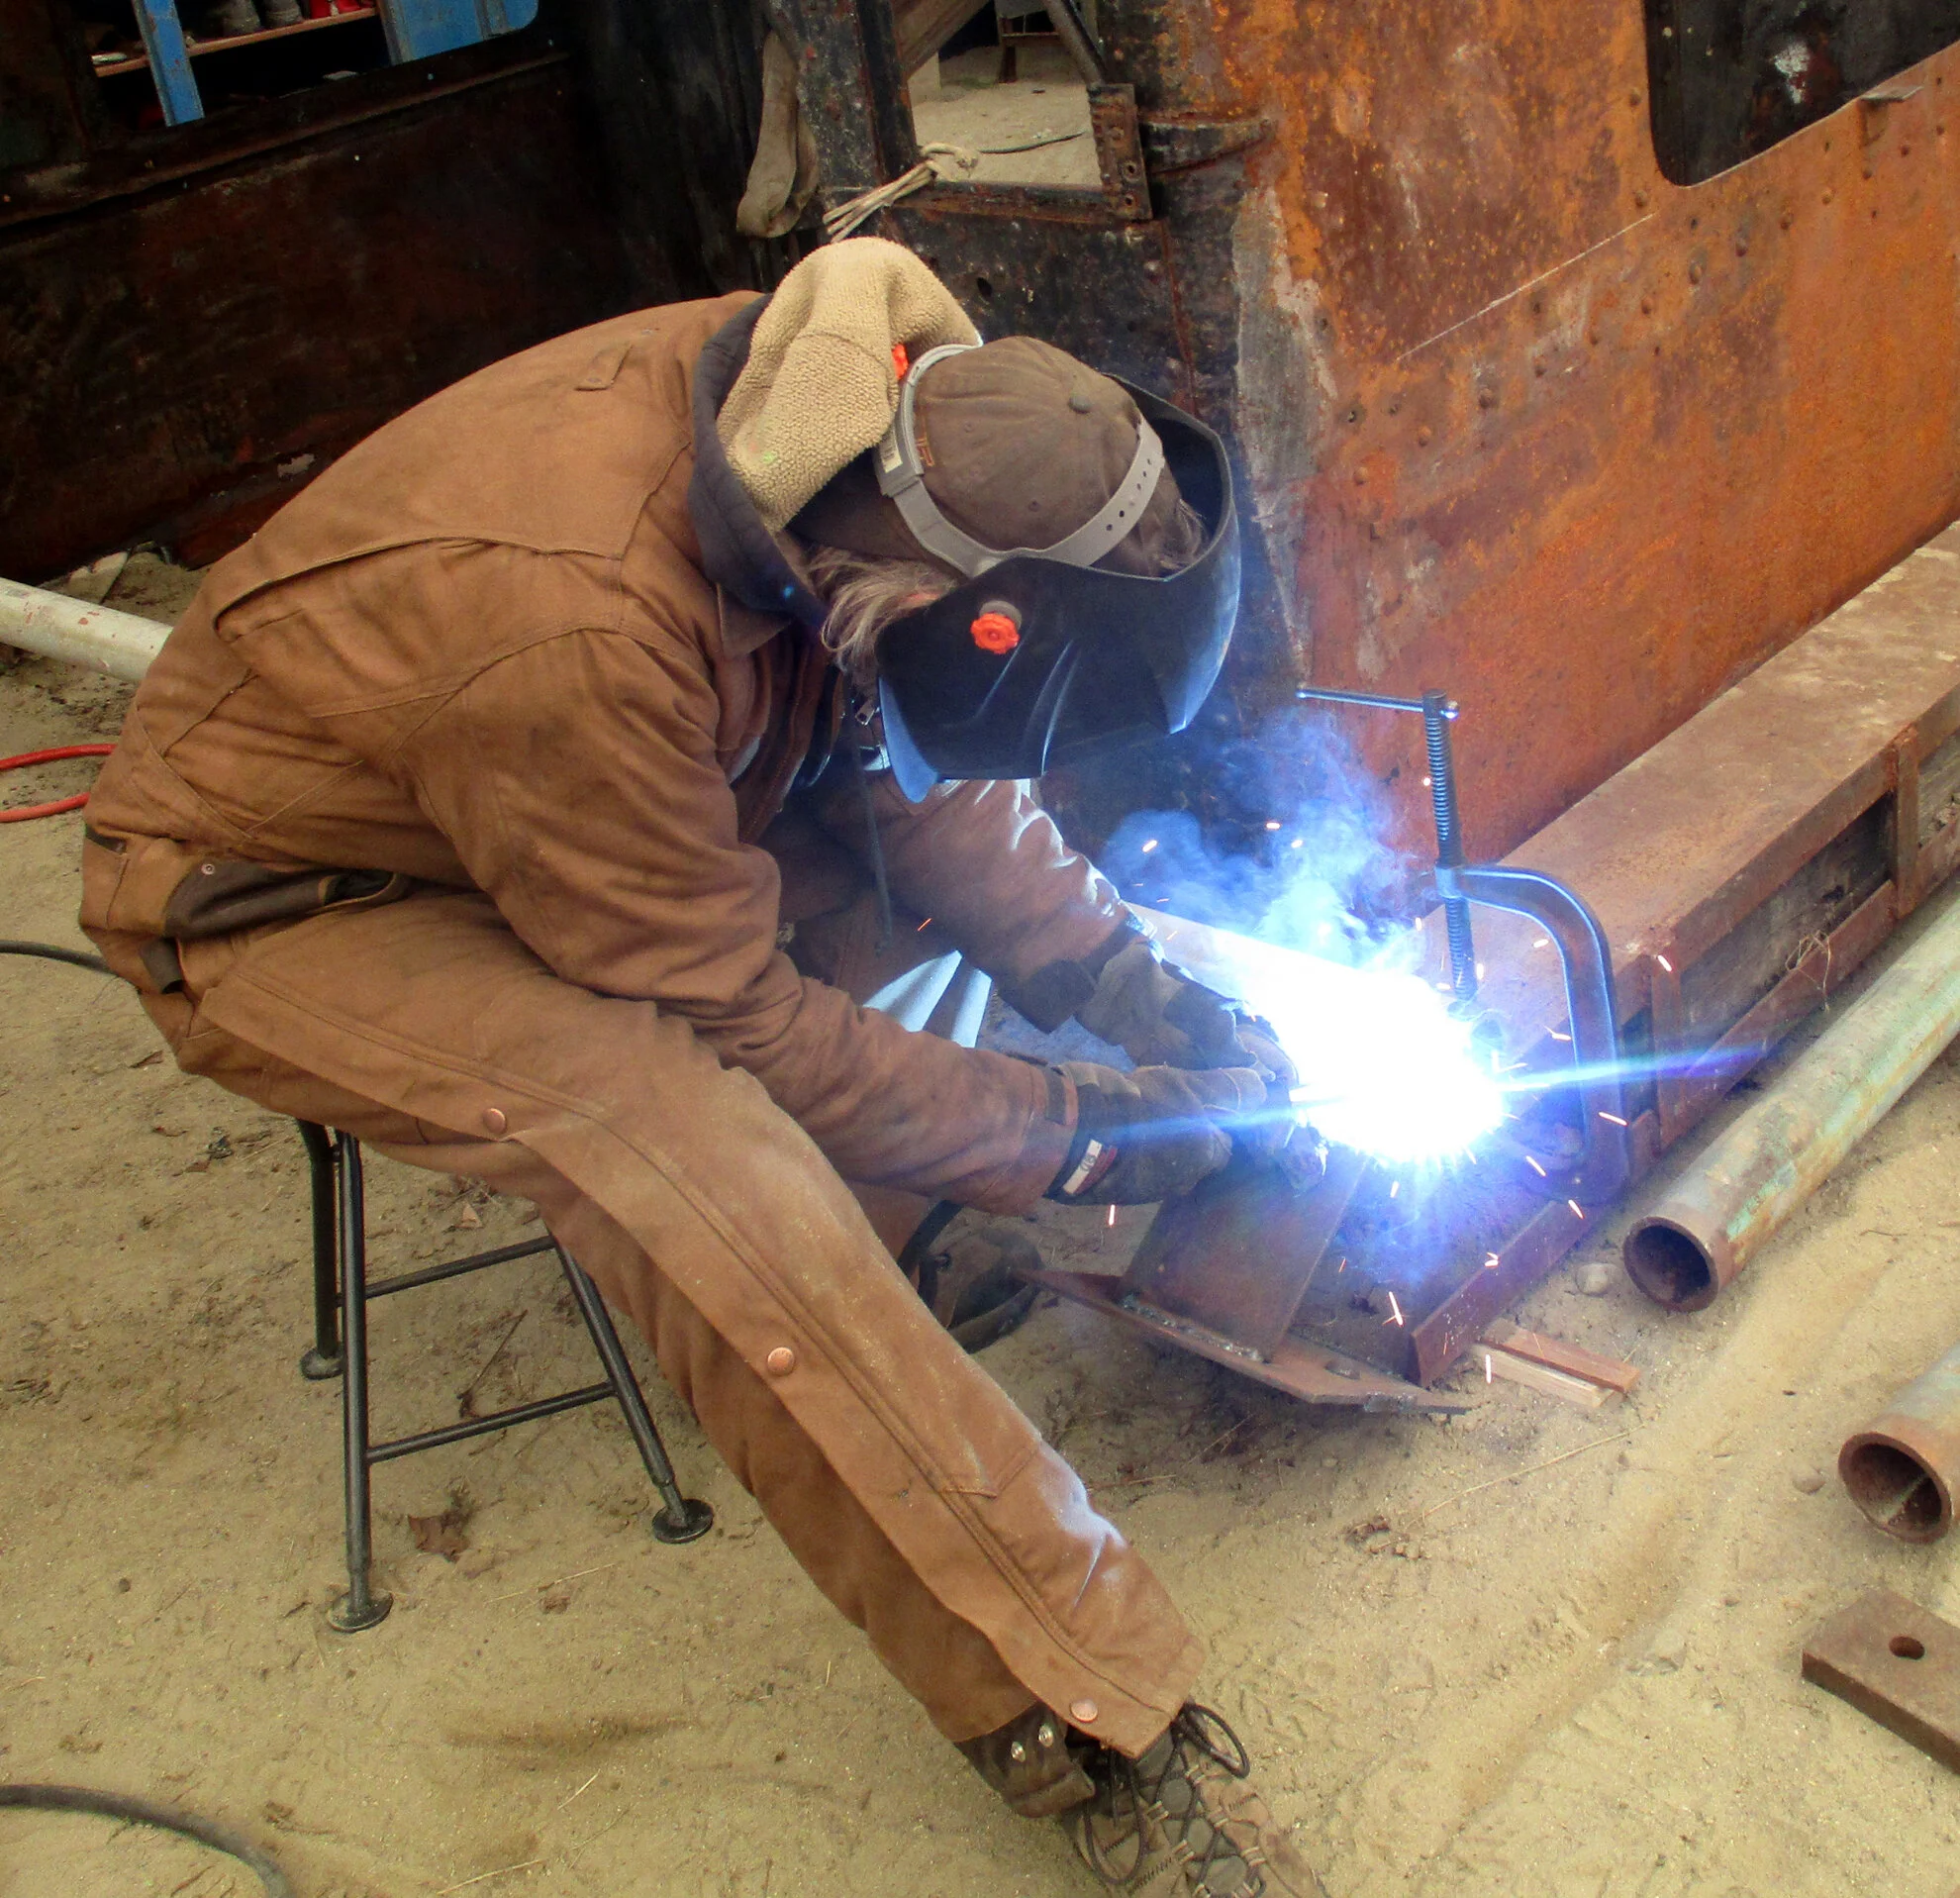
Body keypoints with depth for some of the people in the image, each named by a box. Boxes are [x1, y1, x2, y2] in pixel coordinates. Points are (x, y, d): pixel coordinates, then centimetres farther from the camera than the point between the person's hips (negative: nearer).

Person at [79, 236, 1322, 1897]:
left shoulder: (836, 403, -17)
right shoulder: (573, 635, -39)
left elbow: (903, 752, -1)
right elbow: (735, 1021, -26)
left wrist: (1124, 977, -8)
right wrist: (1074, 1140, -17)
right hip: (282, 903, -8)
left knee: (925, 829, -4)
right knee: (699, 1151, -31)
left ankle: (881, 1261, 1)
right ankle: (1099, 1734, -26)